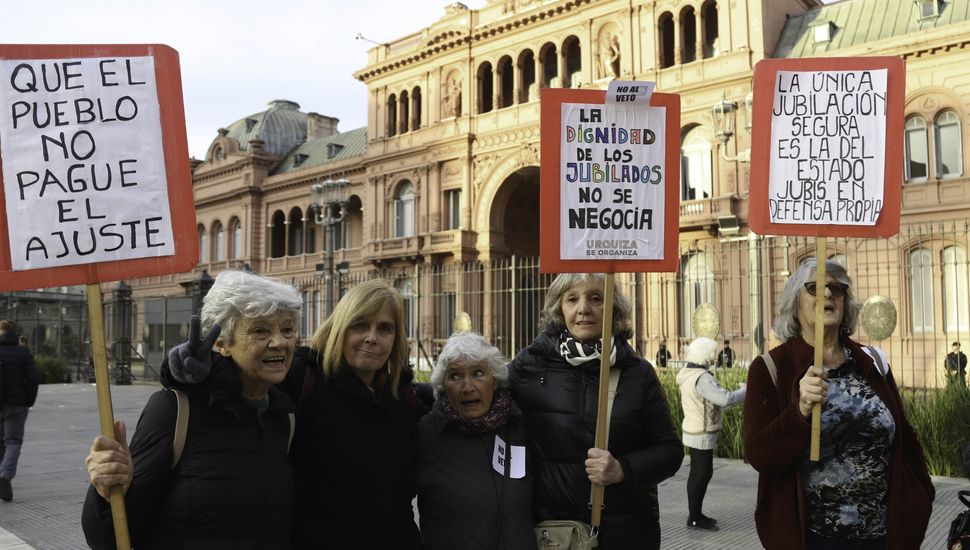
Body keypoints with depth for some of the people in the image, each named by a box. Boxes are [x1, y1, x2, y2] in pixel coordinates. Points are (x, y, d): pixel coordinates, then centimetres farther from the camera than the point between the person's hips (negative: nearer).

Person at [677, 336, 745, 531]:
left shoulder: (689, 374, 8)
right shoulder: (702, 378, -24)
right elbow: (725, 399, -30)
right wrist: (747, 390, -16)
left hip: (695, 432, 10)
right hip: (702, 435, -10)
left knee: (698, 474, 17)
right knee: (702, 474, -2)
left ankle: (695, 514, 26)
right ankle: (695, 518, 5)